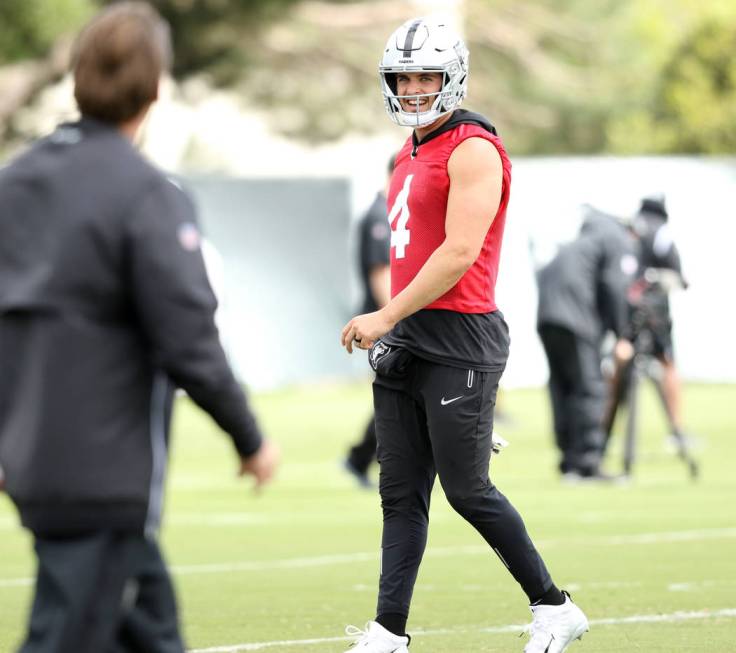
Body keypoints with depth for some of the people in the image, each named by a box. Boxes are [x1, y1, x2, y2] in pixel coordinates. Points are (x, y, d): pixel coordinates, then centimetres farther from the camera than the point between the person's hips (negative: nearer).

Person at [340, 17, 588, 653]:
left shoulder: (473, 149, -12)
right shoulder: (412, 154, 16)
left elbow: (460, 252, -19)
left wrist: (387, 317, -17)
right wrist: (393, 326, 12)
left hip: (459, 343, -9)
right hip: (407, 341, 9)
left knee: (468, 490, -2)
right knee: (401, 495, 6)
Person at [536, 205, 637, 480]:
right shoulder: (621, 242, 3)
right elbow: (615, 287, -8)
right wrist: (621, 335, -3)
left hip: (544, 315, 8)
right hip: (574, 316, -8)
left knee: (561, 386, 13)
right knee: (589, 388, -6)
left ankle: (569, 460, 16)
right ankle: (587, 461, -11)